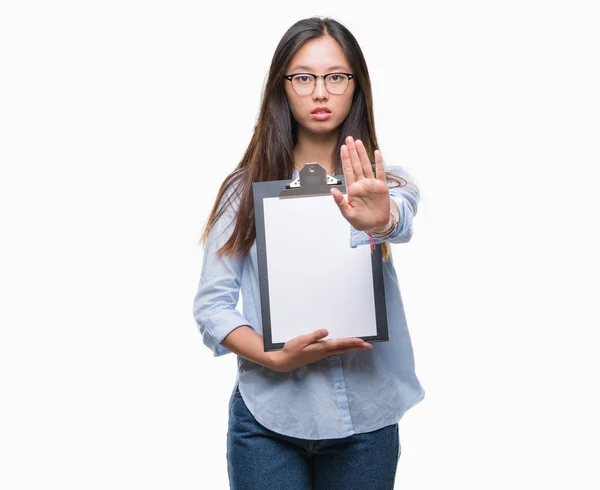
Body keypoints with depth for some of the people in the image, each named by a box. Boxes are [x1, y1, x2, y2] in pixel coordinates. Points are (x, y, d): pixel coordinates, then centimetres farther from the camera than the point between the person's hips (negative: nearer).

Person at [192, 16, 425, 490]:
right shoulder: (246, 188, 0)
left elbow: (402, 222, -23)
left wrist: (379, 219, -46)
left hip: (365, 419, 1)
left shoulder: (386, 182, 1)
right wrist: (274, 356, -19)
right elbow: (211, 304, -3)